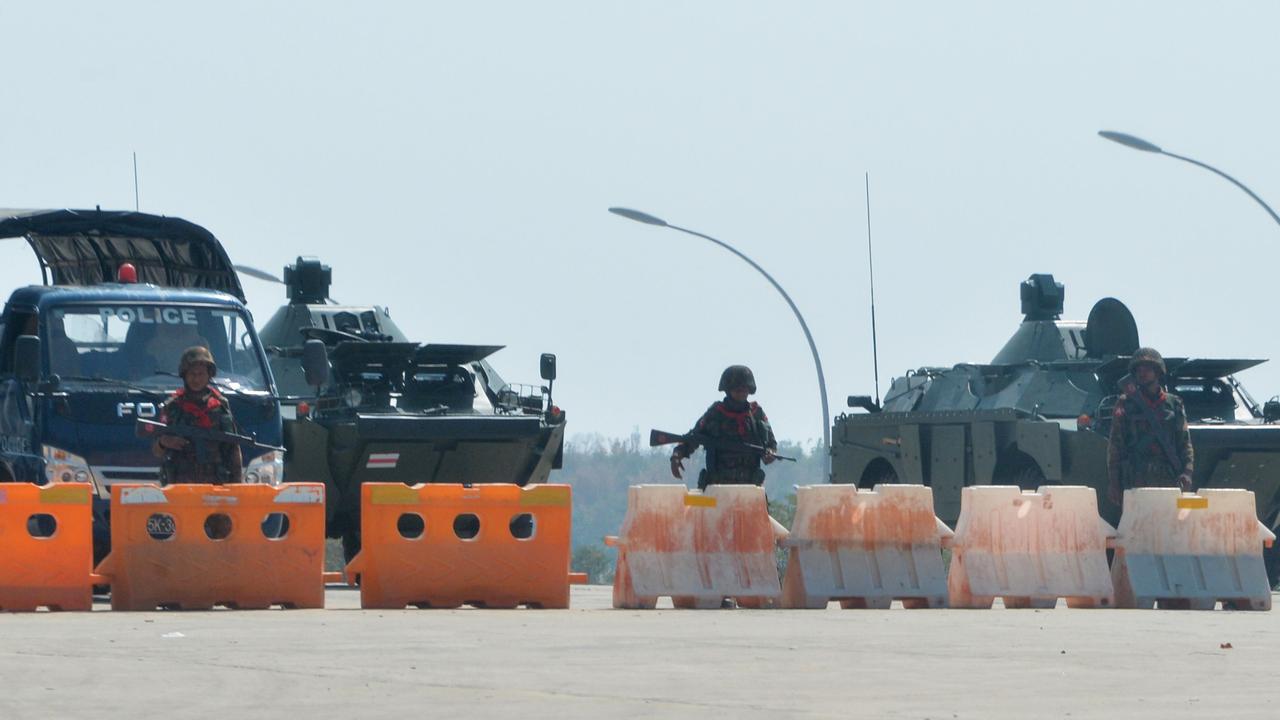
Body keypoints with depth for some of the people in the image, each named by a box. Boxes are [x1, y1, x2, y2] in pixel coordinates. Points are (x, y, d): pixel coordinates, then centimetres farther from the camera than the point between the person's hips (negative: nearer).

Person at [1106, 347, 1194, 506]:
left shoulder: (1174, 404, 14)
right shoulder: (1126, 404, 9)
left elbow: (1185, 443, 12)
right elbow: (1115, 445, 6)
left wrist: (1187, 472, -4)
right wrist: (1113, 483, -2)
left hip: (1168, 479, 2)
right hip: (1136, 479, -2)